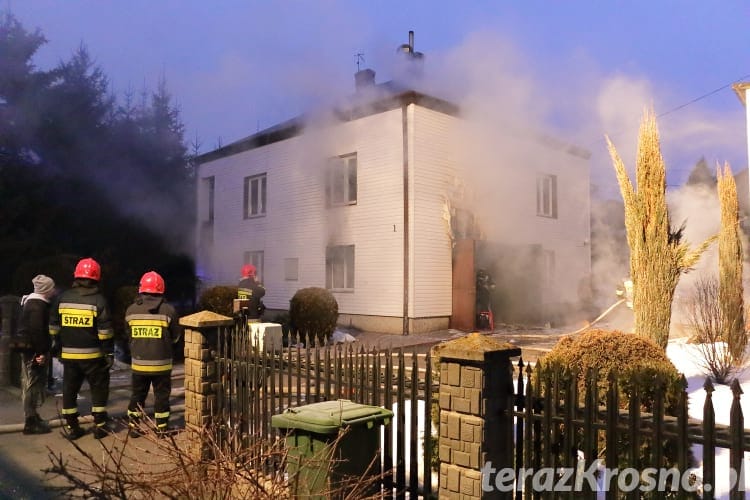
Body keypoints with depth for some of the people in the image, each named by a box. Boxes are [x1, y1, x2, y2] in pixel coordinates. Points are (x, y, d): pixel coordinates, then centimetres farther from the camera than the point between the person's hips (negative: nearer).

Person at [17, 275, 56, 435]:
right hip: (33, 350, -11)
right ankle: (31, 422, -1)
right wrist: (41, 352, -22)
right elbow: (37, 331, -25)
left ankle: (32, 417, 28)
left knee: (30, 384, 17)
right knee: (33, 385, -6)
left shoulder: (31, 302, 15)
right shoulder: (38, 305, -18)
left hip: (29, 349, 11)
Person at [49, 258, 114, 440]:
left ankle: (71, 427, 17)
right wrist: (109, 353, -5)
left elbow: (53, 327, 9)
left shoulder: (62, 298, 3)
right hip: (92, 355, -4)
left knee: (69, 390, 12)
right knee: (99, 389, 8)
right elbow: (105, 331, -11)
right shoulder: (98, 300, -10)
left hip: (68, 355, 4)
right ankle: (100, 425, 11)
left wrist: (57, 347, 19)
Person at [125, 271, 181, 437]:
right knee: (162, 395, 10)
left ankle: (133, 426, 23)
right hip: (162, 363, -2)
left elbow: (129, 336, 5)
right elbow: (175, 337, -1)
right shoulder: (168, 310, -11)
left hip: (138, 363, 2)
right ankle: (162, 428, 16)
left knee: (137, 395, 16)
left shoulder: (131, 310, -4)